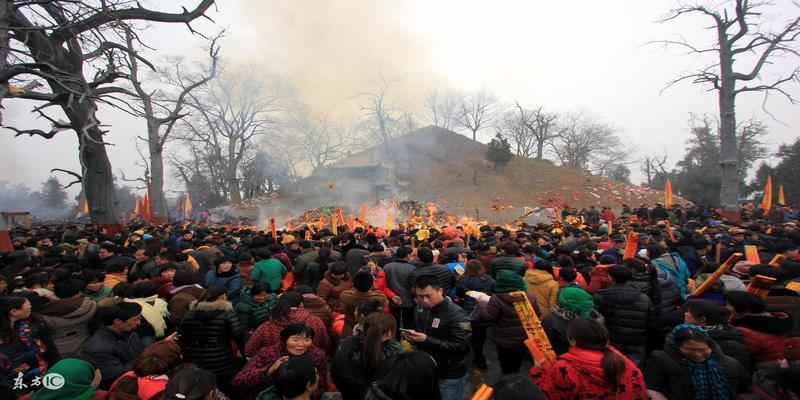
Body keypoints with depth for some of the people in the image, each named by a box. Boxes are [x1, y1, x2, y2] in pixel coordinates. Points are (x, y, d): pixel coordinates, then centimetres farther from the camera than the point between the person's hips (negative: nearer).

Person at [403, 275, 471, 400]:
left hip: (450, 376, -6)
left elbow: (463, 347, -27)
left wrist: (427, 340, -30)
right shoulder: (419, 309, 2)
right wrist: (412, 335, -6)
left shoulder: (456, 314, -21)